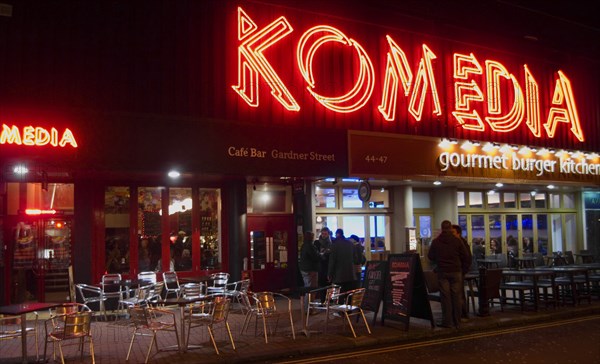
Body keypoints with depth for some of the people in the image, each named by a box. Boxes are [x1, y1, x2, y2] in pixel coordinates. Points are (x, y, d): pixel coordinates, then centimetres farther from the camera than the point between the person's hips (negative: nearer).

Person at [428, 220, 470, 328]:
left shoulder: (436, 242, 1)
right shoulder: (457, 241, -2)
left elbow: (430, 257, 12)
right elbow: (466, 257, -1)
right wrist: (464, 269, 11)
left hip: (442, 272, 0)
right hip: (456, 271, 0)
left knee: (445, 296, 1)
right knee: (456, 296, 5)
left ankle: (447, 321, 1)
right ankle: (457, 321, 9)